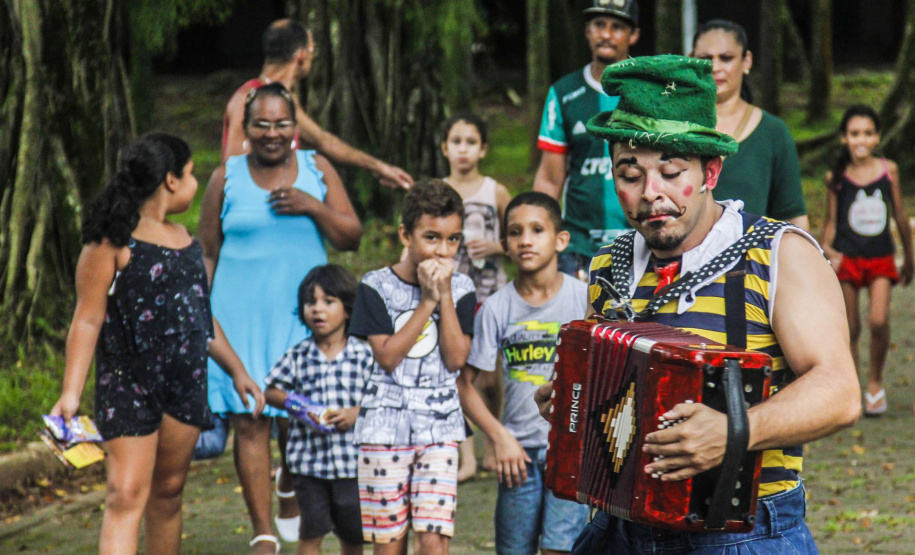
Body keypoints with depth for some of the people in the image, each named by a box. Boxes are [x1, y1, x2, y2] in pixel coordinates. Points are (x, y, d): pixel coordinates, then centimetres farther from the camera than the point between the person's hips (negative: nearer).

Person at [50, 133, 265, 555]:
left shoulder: (183, 239, 15)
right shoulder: (112, 241, -8)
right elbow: (88, 319, -12)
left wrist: (236, 369, 23)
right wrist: (70, 393, -20)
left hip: (186, 379, 7)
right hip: (128, 381, -7)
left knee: (168, 492, 11)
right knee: (127, 496, -14)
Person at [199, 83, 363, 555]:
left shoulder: (317, 170, 7)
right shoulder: (226, 178, 4)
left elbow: (351, 238, 5)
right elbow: (208, 254, 7)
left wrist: (313, 207, -11)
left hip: (303, 316, 1)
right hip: (242, 316, -1)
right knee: (250, 422, -6)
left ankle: (291, 485, 39)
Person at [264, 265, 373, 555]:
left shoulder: (363, 355, -3)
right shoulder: (298, 356, 2)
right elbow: (271, 391, 9)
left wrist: (356, 413, -16)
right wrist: (293, 403, -9)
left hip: (351, 458, 0)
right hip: (309, 458, 0)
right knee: (311, 531, 2)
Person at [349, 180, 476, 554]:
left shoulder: (460, 289, 4)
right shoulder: (377, 287, -2)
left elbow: (456, 359, -6)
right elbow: (387, 356, -11)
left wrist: (444, 295, -11)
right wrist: (427, 301, -13)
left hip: (440, 427, 1)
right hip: (385, 424, -1)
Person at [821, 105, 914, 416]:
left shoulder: (889, 171, 0)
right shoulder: (836, 177, -3)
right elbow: (831, 221, 5)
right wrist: (827, 250, -14)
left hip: (880, 258, 0)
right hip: (846, 258, 0)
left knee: (879, 321, -15)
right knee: (850, 328, 4)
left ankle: (875, 382, 6)